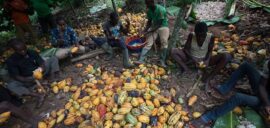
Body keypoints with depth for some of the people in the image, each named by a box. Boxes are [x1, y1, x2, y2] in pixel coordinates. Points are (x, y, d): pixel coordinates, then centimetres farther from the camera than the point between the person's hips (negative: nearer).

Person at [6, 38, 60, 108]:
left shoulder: (32, 53, -4)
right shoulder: (11, 60, -10)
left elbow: (42, 63, -7)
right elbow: (15, 76, -14)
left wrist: (41, 68, -33)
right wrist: (28, 80, -33)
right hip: (27, 80, -1)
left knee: (53, 59, -12)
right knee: (10, 85, -30)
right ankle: (39, 96, -36)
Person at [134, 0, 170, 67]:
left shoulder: (161, 9, -22)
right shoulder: (149, 11, -3)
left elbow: (159, 24, -23)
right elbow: (149, 21, 8)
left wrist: (148, 31, -26)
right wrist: (145, 30, -8)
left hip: (163, 26, -4)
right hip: (154, 26, 4)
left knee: (164, 42, -20)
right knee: (148, 43, -8)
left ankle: (162, 61, -12)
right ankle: (141, 59, -13)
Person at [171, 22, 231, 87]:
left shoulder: (210, 37, -15)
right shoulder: (191, 35, -18)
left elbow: (210, 51, -5)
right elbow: (186, 49, -13)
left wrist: (207, 60, -24)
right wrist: (193, 59, -28)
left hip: (204, 59, 2)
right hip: (191, 58, -1)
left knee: (227, 56, -22)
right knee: (173, 51, -25)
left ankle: (209, 77, -29)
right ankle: (187, 69, -28)